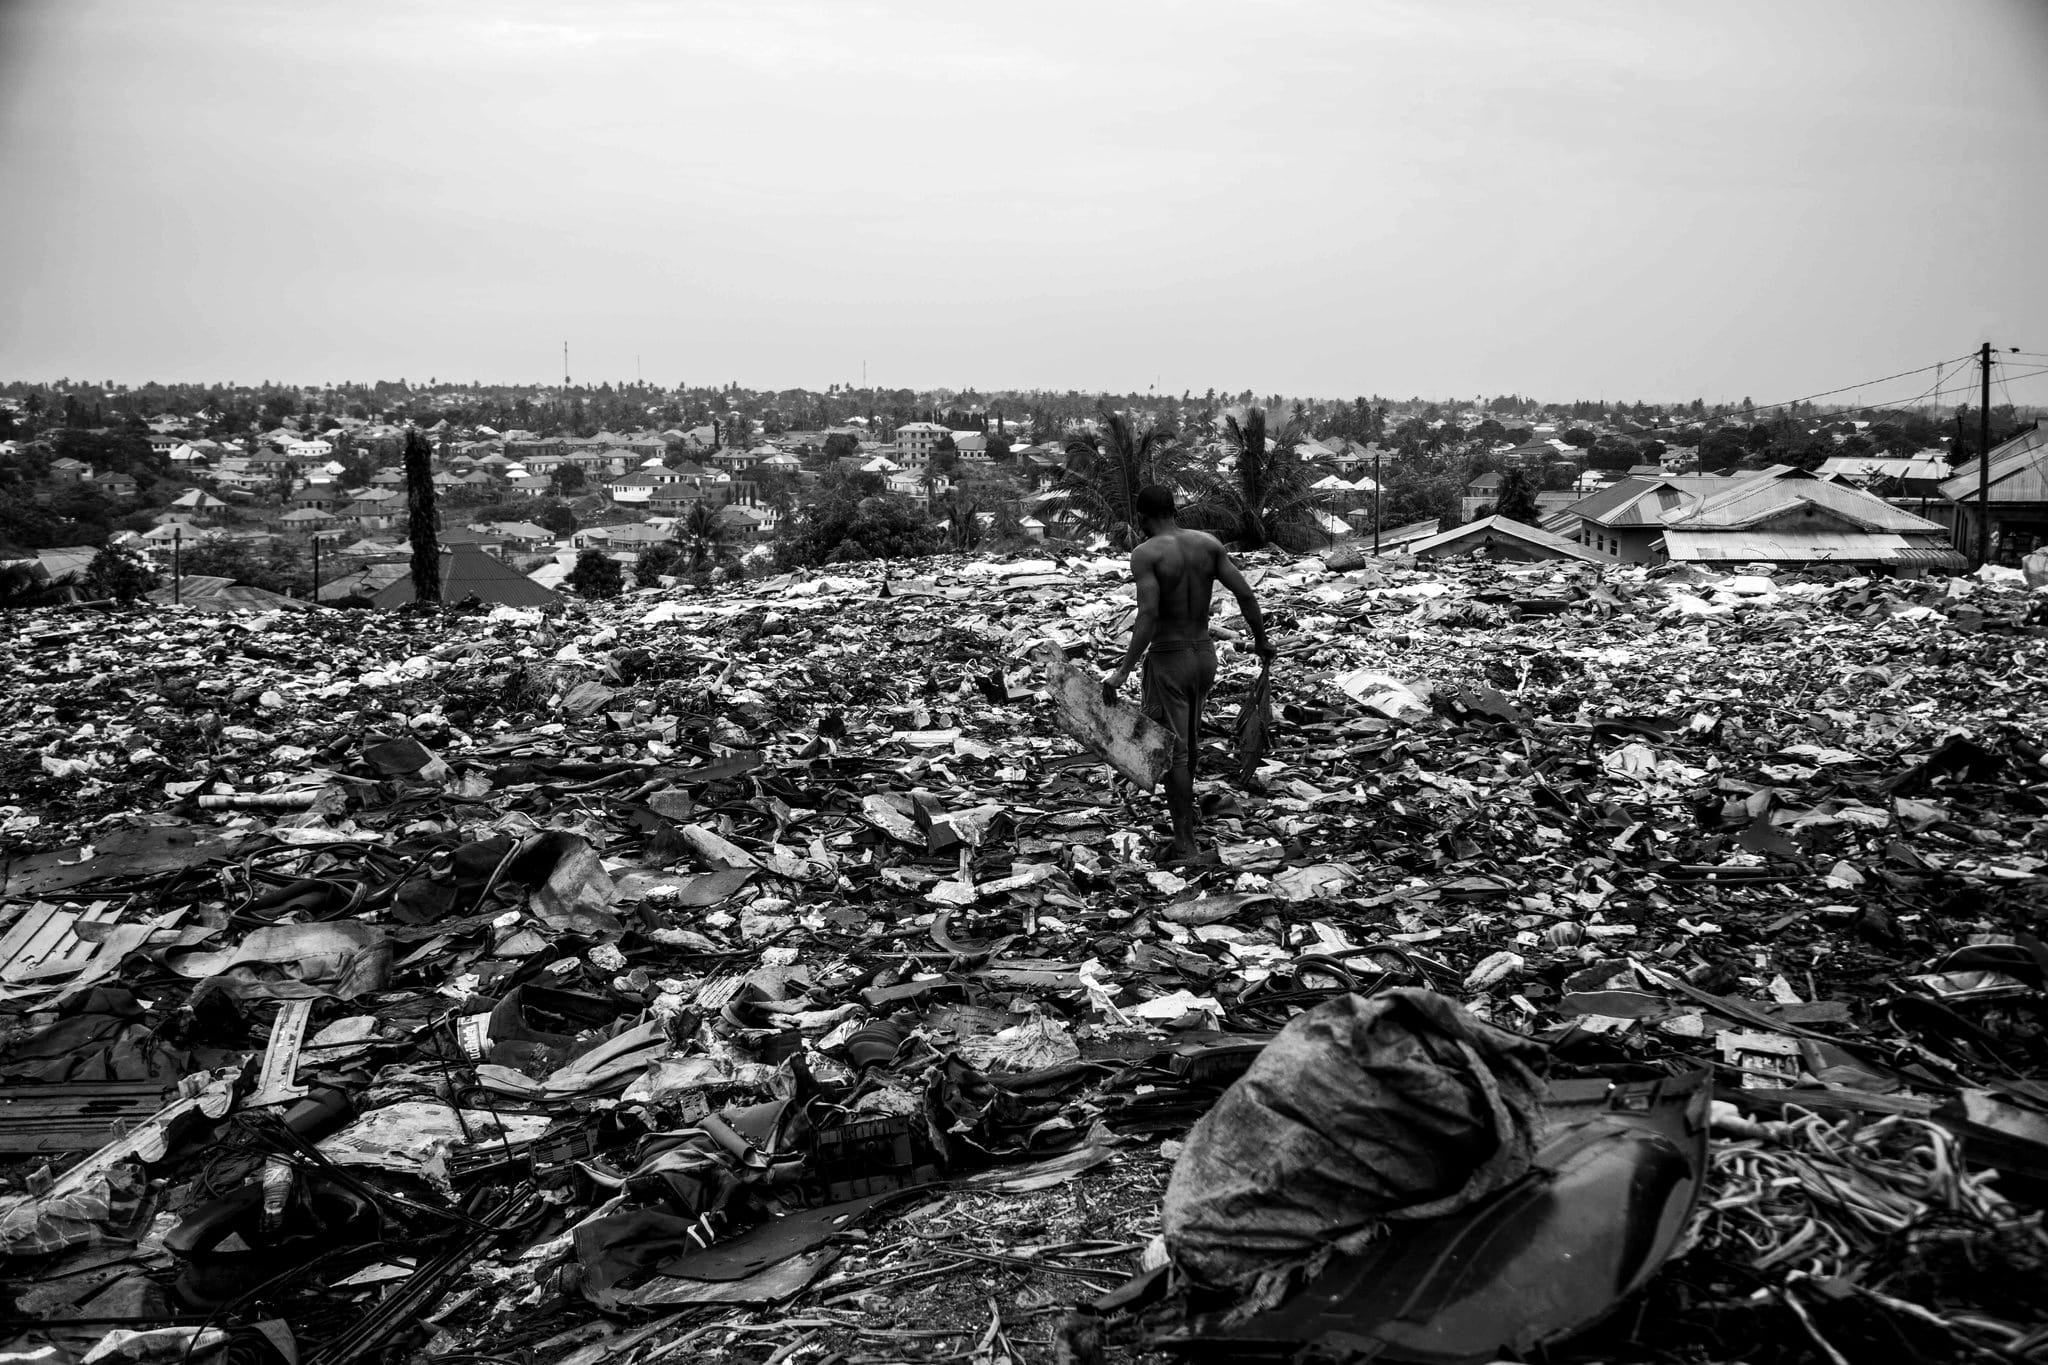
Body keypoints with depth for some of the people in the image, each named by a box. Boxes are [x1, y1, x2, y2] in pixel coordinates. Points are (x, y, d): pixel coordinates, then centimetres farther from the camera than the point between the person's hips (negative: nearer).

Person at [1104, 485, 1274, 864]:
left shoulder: (1145, 554, -15)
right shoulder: (1209, 543, 0)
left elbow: (1148, 616, -25)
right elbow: (1245, 594, -3)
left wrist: (1123, 672, -25)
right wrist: (1261, 640, 11)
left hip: (1168, 660, -6)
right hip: (1205, 655, 6)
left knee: (1173, 753, 2)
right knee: (1188, 740, 24)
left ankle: (1184, 844, 4)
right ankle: (1184, 812, 41)